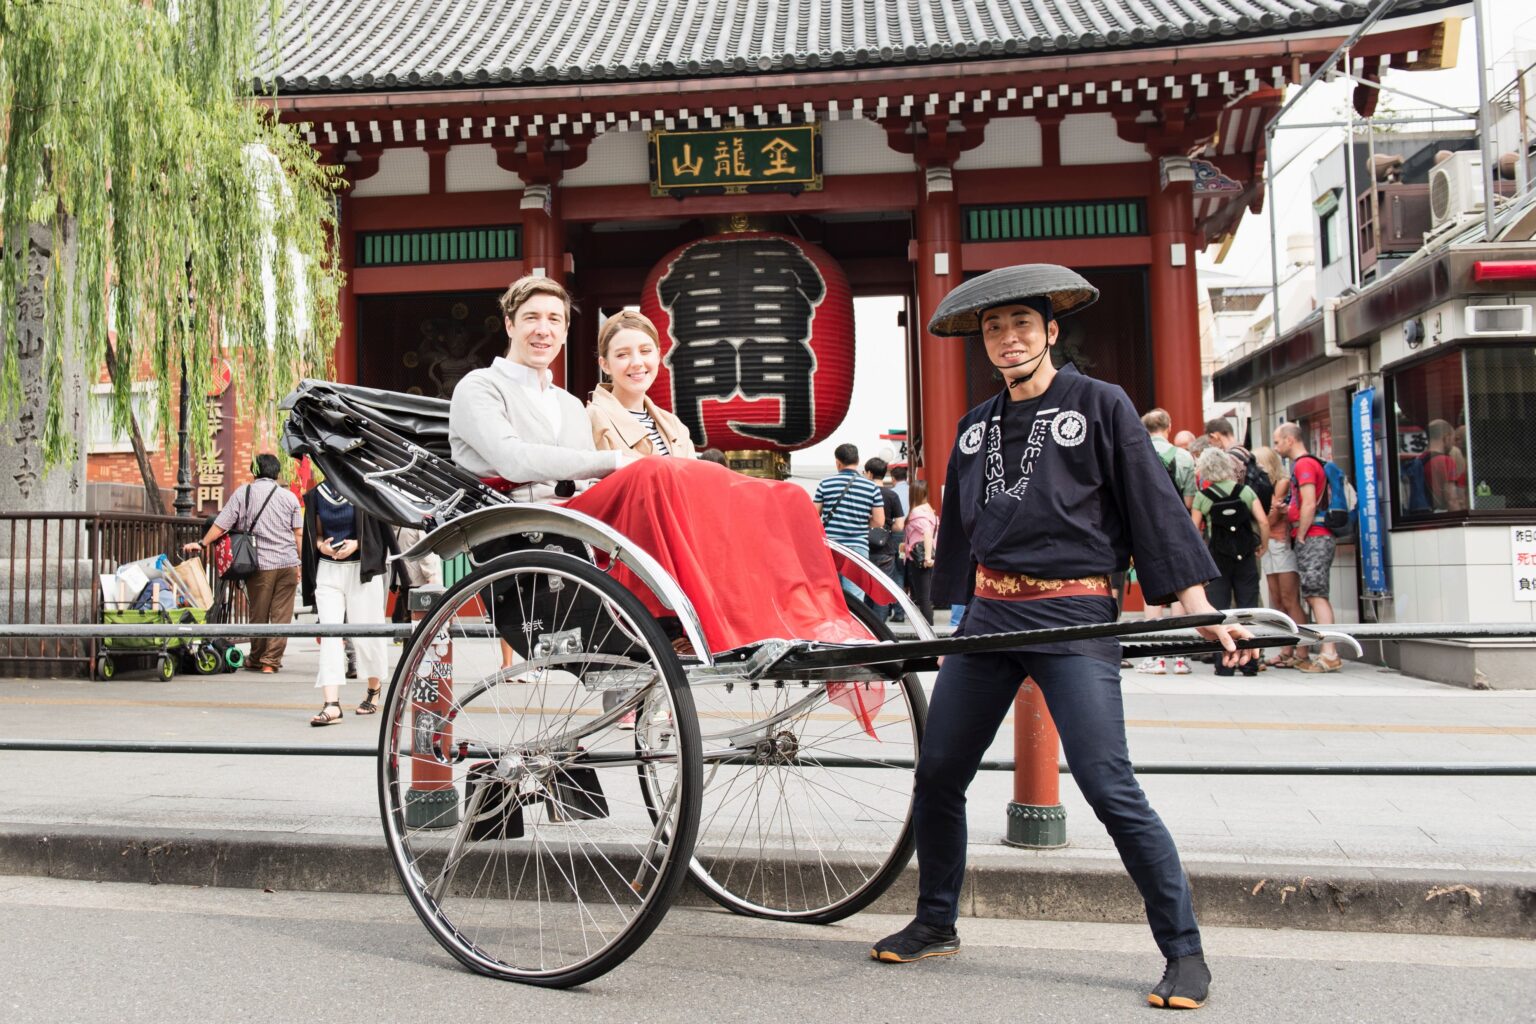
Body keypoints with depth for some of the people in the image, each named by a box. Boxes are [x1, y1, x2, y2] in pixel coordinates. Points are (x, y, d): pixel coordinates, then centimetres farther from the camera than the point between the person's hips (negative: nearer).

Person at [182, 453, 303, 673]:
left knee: (257, 615, 11)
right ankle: (271, 661, 2)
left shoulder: (243, 493, 3)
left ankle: (256, 660, 21)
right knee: (281, 614, 3)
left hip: (260, 564, -1)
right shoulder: (289, 496, 6)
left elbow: (220, 525, -1)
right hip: (288, 564, 1)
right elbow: (299, 534, 4)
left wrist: (201, 543, 8)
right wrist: (302, 562, 9)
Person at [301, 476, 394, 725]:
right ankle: (332, 704, -13)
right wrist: (321, 545, -5)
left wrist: (356, 544, -15)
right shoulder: (316, 494, 8)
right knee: (329, 634, -8)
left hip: (361, 571, -3)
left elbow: (380, 530, 0)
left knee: (365, 634, 4)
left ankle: (374, 691, 27)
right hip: (328, 572, 3)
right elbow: (315, 533, 16)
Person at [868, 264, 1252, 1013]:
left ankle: (1184, 953, 5)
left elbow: (1155, 507, -4)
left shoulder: (1100, 405, -1)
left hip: (1073, 615, -5)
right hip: (987, 613, 6)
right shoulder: (977, 425, 14)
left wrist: (1202, 613, -11)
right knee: (937, 776, 8)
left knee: (1111, 790, -10)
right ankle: (936, 924, 26)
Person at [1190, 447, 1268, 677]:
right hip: (1245, 557, 1)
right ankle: (1250, 662, 6)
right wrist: (1262, 545, 7)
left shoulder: (1202, 497, -3)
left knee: (1219, 610, 4)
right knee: (1248, 608, 6)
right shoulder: (1245, 491, -1)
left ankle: (1224, 664, 2)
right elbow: (1264, 522, -8)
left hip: (1217, 557, -1)